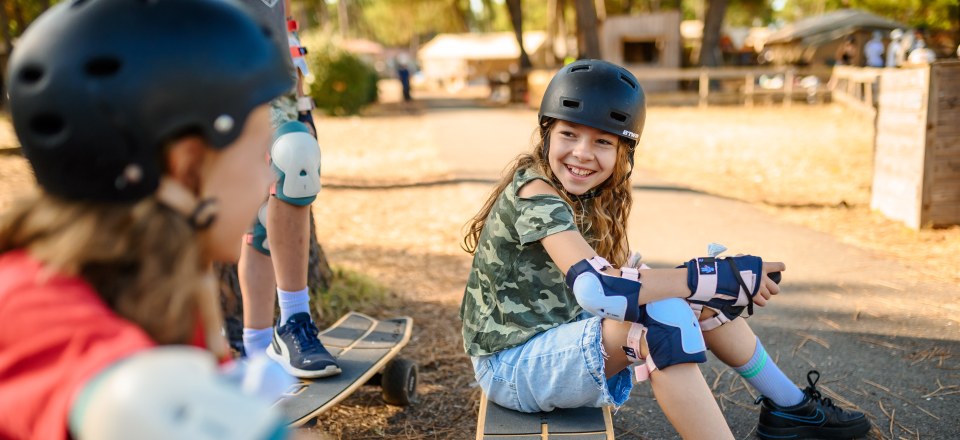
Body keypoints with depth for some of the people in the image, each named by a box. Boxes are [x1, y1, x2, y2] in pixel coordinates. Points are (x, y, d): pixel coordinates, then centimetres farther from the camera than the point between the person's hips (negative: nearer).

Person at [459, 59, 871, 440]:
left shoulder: (588, 198, 4)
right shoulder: (536, 194, -24)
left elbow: (620, 274, 3)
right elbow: (595, 288, -36)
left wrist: (700, 279, -13)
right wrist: (718, 277, -31)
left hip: (563, 336, 8)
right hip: (512, 365, -8)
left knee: (693, 296, 3)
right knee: (661, 315, -29)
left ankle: (789, 406, 20)